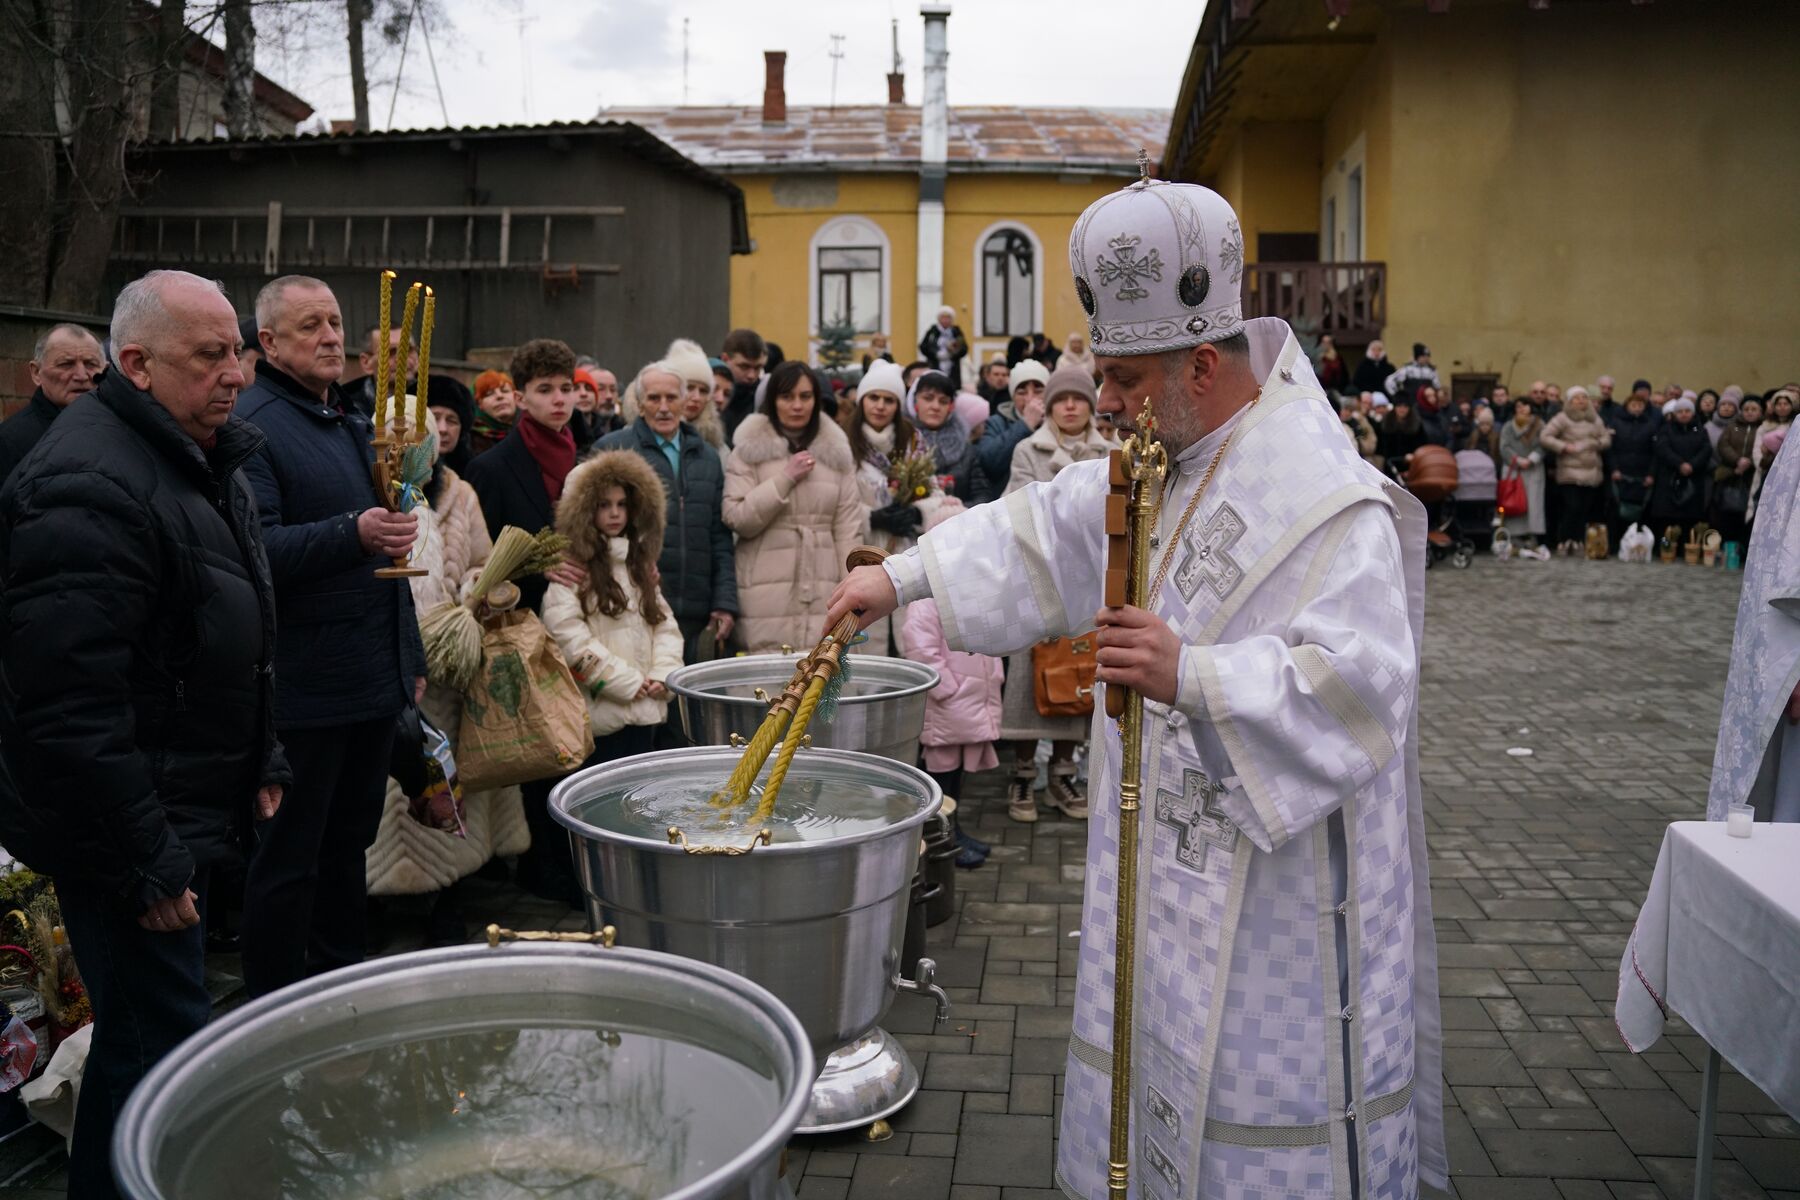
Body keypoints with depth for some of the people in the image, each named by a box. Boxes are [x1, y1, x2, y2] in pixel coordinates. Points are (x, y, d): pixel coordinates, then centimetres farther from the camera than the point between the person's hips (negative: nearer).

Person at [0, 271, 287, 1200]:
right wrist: (145, 862, -23)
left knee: (144, 1032, 21)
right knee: (161, 1046, -3)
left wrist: (260, 761, 18)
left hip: (184, 807, 10)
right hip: (124, 834, -10)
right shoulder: (89, 487, -22)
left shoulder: (203, 460, 11)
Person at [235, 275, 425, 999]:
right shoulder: (252, 426, -11)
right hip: (305, 689, -8)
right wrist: (353, 534, -35)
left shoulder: (353, 422, 18)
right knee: (288, 860, 3)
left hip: (375, 681, 8)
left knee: (348, 844, 18)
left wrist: (411, 657, 21)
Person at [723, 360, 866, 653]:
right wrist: (786, 477, -10)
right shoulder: (750, 449, 2)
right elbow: (736, 518, -6)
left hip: (823, 591, 2)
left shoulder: (836, 450, 11)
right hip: (768, 594, -2)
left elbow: (849, 525, 8)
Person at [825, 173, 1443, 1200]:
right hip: (1174, 849, 9)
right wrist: (904, 576, 14)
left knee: (1265, 1111, 4)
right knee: (1164, 1043, 21)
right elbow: (1046, 532, 17)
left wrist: (1193, 676, -38)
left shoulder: (1328, 498, -23)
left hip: (1282, 882, -8)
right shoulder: (1164, 464, 6)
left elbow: (1363, 684, -28)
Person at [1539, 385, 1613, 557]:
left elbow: (1607, 439, 16)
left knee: (1585, 510, 2)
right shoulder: (1562, 418, -1)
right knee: (1573, 507, -13)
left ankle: (1579, 543, 9)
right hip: (1570, 472, -5)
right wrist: (1563, 447, -13)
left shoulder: (1595, 419, 16)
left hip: (1592, 472, 5)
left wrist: (1596, 443, -4)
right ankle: (1565, 542, -1)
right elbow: (1545, 437, -6)